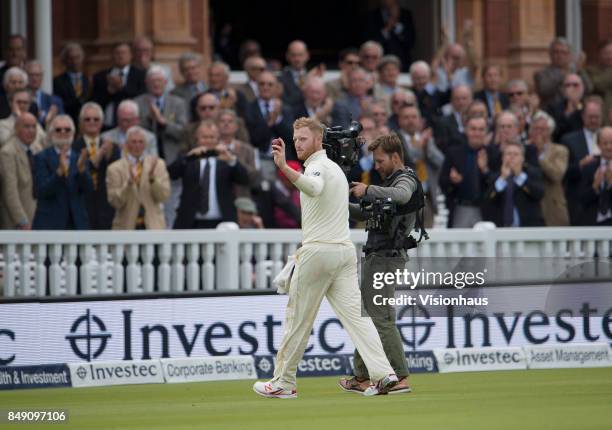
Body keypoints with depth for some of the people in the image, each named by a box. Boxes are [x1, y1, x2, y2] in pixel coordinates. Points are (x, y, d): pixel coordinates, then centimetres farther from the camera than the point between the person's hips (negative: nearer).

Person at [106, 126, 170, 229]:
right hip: (127, 227, -1)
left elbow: (164, 196, -2)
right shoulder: (114, 169, 1)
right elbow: (115, 202, -7)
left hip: (153, 226, 1)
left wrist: (152, 178, -20)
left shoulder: (157, 164, 5)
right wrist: (129, 182, -23)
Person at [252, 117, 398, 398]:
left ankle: (283, 383, 8)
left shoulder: (317, 166, -9)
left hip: (318, 252, -8)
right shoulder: (336, 168, 22)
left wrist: (283, 167, -47)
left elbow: (313, 188, -34)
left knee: (298, 318, 1)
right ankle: (382, 373, -15)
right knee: (355, 314, -1)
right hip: (345, 250, 8)